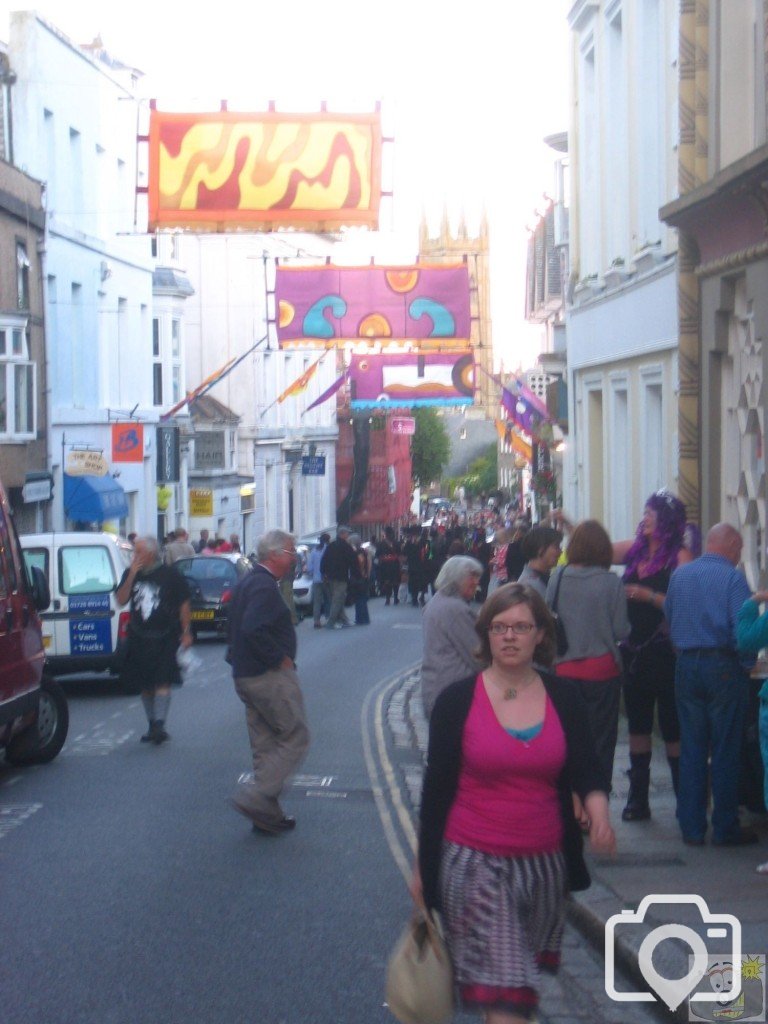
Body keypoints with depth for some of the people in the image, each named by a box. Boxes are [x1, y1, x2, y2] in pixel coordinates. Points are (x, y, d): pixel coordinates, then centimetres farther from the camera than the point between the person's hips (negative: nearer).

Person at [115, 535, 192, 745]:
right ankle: (152, 725, 21)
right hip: (139, 638, 5)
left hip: (165, 638, -5)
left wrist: (186, 632, -2)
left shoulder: (170, 576, -5)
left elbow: (184, 604, 0)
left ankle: (159, 724, -14)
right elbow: (121, 599, -3)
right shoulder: (131, 574, 7)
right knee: (145, 684, 10)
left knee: (162, 682, -13)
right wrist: (132, 576, -12)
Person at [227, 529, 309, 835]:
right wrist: (280, 658, -20)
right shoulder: (264, 586, -18)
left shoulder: (247, 583, 15)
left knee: (265, 746, 14)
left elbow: (240, 627, 22)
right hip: (271, 676, -10)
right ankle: (256, 796, -9)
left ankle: (267, 813, 18)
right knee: (295, 738, -3)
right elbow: (254, 630, -30)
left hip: (246, 676, 10)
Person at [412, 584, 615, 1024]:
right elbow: (436, 789, 0)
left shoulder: (564, 699, 1)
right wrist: (423, 868, 3)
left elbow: (586, 772, 2)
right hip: (473, 861, -3)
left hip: (544, 863, 3)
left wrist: (599, 809, -22)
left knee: (523, 972, 17)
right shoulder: (458, 701, -5)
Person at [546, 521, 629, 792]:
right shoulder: (610, 582, -11)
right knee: (600, 741, 6)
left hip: (564, 668, 3)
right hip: (602, 667, -3)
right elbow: (621, 630, -9)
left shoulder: (557, 577, -4)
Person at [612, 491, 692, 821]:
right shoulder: (634, 550, 10)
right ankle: (638, 798, 20)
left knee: (672, 725, -3)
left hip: (666, 653, -6)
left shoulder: (680, 556, -9)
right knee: (637, 723, 12)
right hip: (634, 651, 6)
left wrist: (650, 596, -21)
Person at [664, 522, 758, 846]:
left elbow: (667, 617, 14)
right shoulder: (732, 578, -10)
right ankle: (725, 828, 7)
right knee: (725, 752, 3)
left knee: (691, 749, 10)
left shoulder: (679, 574, 8)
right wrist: (748, 662, -2)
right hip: (723, 667, -5)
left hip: (686, 665, 5)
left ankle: (691, 828, 13)